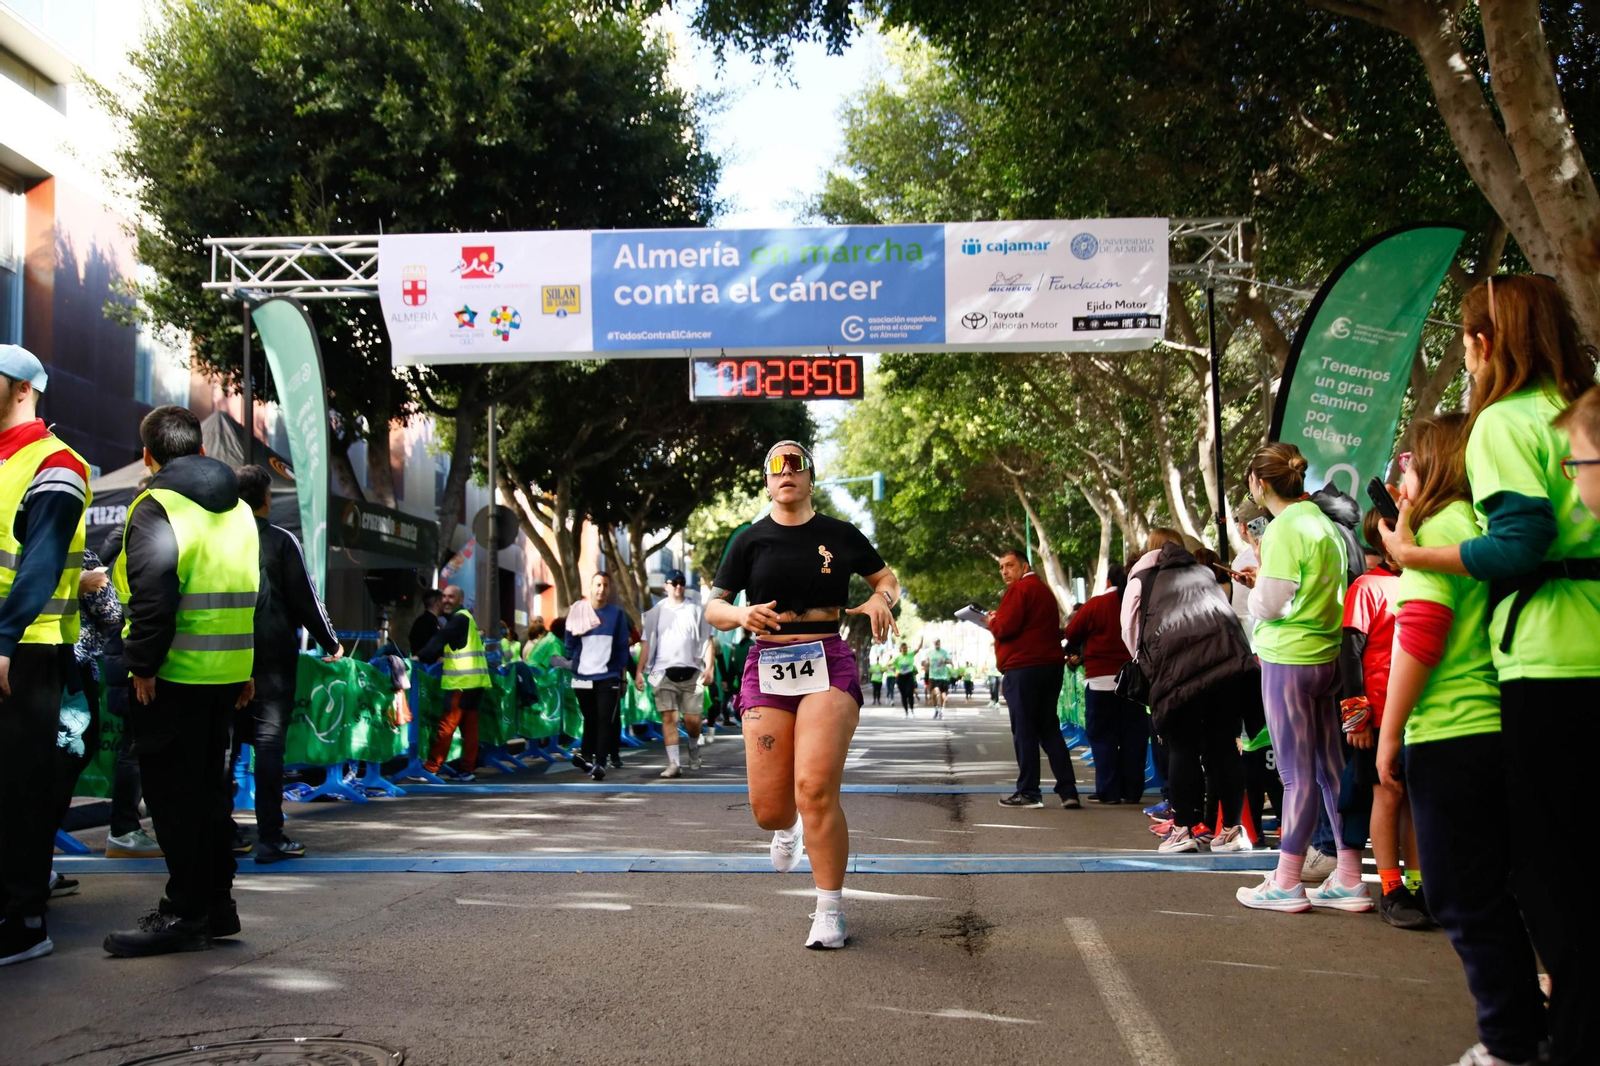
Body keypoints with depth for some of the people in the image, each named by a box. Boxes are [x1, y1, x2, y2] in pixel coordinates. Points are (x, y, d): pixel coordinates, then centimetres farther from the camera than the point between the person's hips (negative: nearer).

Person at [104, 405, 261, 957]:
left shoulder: (155, 507, -10)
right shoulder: (238, 510, 15)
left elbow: (153, 595, -21)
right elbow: (253, 594, 17)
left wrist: (143, 663, -15)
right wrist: (249, 669, 20)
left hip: (175, 673, -8)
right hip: (227, 672, 8)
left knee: (174, 792, -1)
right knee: (210, 785, 15)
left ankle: (185, 914, 3)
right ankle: (216, 905, 21)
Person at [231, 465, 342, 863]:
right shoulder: (281, 540, -4)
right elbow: (305, 598, -3)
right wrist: (331, 643, 8)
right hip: (273, 653, -3)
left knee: (225, 740, 11)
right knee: (269, 740, -3)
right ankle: (269, 838, -3)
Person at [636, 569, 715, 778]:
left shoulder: (695, 611, 8)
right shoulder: (656, 612, 9)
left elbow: (708, 641, 7)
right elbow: (646, 643, 8)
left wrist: (709, 667, -5)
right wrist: (639, 671, 0)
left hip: (691, 672, 0)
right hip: (664, 672, 0)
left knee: (692, 719, 0)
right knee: (668, 717, -7)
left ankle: (694, 747, 31)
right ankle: (673, 763, -6)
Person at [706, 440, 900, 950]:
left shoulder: (839, 535, 8)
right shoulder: (750, 541, 9)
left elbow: (887, 578, 19)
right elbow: (713, 607, 9)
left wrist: (881, 599, -4)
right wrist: (741, 614, -14)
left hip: (828, 663, -2)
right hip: (768, 665, 2)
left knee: (815, 788, -19)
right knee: (768, 808, -2)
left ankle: (830, 912, -4)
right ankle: (788, 828, 39)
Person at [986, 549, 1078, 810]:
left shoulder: (1020, 589, -7)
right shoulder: (1045, 590, 22)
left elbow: (1006, 627, -17)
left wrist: (991, 621, 4)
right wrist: (999, 621, 19)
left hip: (1024, 668, -9)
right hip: (1051, 664, 9)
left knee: (1024, 730, -4)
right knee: (1049, 729, 10)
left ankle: (1028, 792, -2)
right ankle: (1068, 791, 5)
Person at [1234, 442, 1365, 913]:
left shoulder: (1284, 529, -13)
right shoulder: (1321, 521, 12)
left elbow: (1270, 607, -14)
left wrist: (1253, 586, 5)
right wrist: (1265, 582, 13)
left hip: (1289, 660, -8)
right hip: (1328, 657, 8)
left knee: (1297, 775, -2)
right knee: (1332, 768, 10)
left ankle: (1286, 884, 7)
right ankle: (1349, 880, 14)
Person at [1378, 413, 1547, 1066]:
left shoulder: (1440, 527, -8)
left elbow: (1419, 637, -15)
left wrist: (1388, 736, -11)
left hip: (1452, 736, -8)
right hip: (1512, 734, 8)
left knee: (1467, 903, 0)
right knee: (1517, 889, 15)